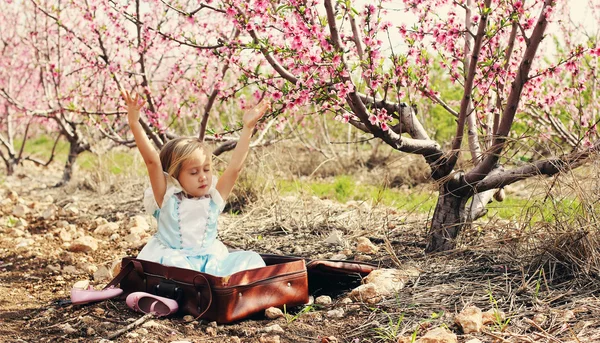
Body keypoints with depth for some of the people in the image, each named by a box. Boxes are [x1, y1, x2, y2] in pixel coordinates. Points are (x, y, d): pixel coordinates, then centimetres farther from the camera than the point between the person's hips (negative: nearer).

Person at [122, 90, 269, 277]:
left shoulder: (213, 199, 7)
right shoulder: (167, 198, -2)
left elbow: (235, 166, 1)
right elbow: (152, 161, -11)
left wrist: (247, 127, -2)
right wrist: (134, 123, -20)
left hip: (209, 261, 4)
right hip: (173, 258, -3)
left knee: (250, 259, -16)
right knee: (173, 265, -37)